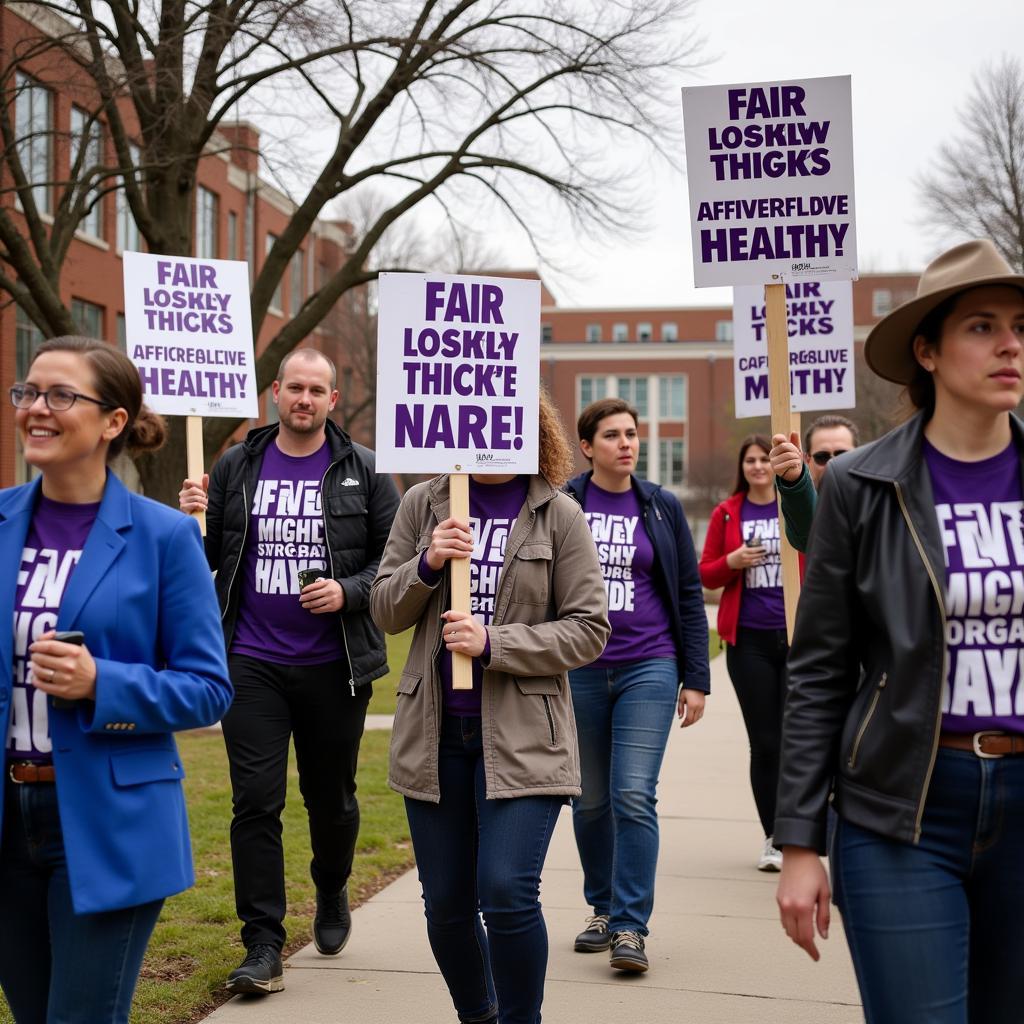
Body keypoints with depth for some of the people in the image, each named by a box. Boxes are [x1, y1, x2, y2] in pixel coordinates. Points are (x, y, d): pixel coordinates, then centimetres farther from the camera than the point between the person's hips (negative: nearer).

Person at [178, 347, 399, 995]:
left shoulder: (362, 470, 1)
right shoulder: (237, 467, 6)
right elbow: (207, 557, 9)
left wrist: (349, 592, -15)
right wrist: (191, 522, -11)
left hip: (335, 667, 0)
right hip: (253, 665, 1)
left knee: (332, 797, 14)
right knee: (256, 801, -4)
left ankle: (333, 896, 41)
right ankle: (264, 944, 2)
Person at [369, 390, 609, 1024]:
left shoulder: (559, 516, -2)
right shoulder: (423, 504, 6)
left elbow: (589, 629, -4)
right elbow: (385, 611, 8)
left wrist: (493, 643, -16)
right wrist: (427, 564, -12)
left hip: (523, 735, -3)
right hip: (435, 734, 3)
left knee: (506, 894, -14)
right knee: (446, 904, 11)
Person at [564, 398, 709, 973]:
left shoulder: (662, 508, 5)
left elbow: (689, 595, 8)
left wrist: (697, 679, 3)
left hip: (648, 669, -1)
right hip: (579, 671, 1)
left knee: (634, 795, -10)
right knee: (590, 801, 10)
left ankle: (631, 927, -5)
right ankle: (603, 909, 27)